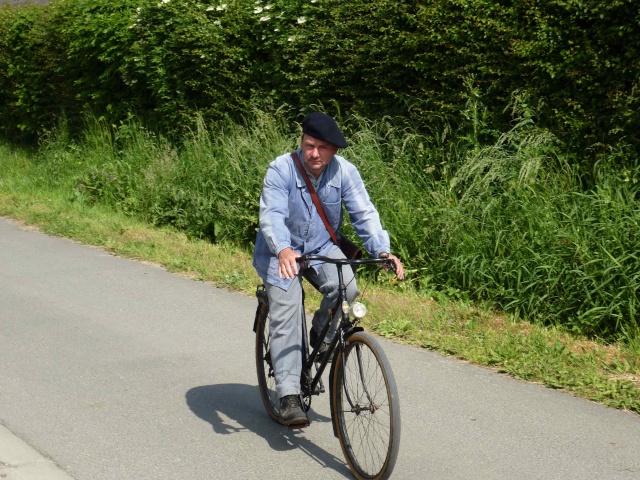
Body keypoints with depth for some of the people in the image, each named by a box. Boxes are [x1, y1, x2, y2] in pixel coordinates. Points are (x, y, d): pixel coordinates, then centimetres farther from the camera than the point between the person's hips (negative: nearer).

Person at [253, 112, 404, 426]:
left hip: (323, 248, 3)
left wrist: (383, 250, -32)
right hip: (282, 252, -2)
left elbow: (364, 213, -15)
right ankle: (289, 396, -11)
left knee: (346, 287, -26)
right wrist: (283, 250, -51)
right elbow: (272, 214, -32)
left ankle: (322, 335, 4)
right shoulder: (281, 170, -20)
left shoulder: (345, 172, -11)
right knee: (286, 315, -14)